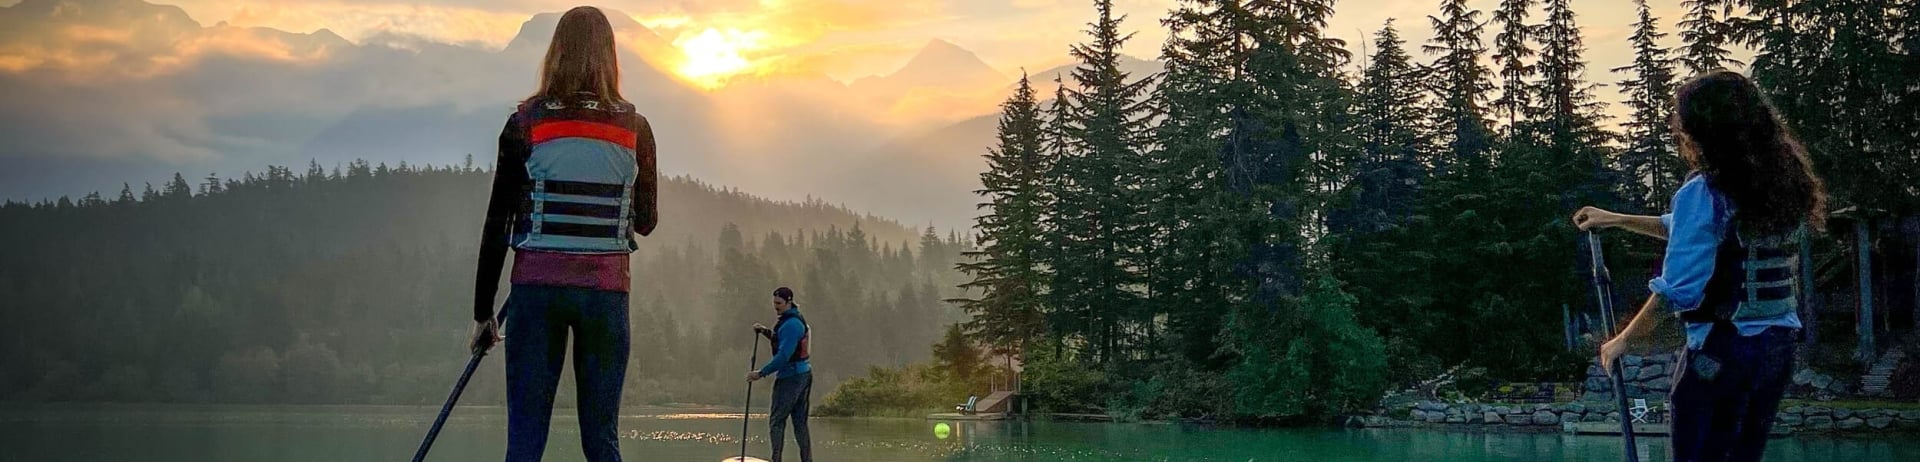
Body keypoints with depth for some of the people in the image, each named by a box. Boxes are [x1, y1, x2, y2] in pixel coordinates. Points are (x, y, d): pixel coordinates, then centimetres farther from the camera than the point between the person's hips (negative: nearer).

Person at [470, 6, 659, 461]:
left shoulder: (525, 123, -1)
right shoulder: (634, 128, 2)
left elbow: (497, 224, 0)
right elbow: (646, 221, 11)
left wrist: (482, 311, 7)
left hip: (537, 287, -1)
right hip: (607, 289, 1)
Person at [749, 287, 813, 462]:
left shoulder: (791, 324, -18)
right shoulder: (798, 320, 14)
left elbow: (783, 355, -23)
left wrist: (761, 373, -20)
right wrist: (766, 332, 15)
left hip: (790, 377, -10)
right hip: (804, 374, 10)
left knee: (777, 420, -4)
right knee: (800, 422, 12)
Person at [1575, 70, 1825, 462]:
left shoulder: (1704, 192, -14)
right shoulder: (1784, 184, 7)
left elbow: (1677, 291, -17)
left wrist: (1622, 342, -5)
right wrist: (1616, 220, 25)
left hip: (1721, 349, -7)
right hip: (1779, 346, 7)